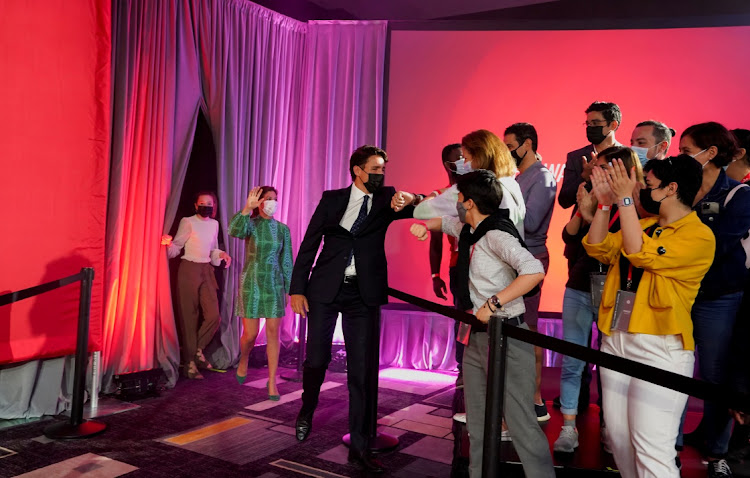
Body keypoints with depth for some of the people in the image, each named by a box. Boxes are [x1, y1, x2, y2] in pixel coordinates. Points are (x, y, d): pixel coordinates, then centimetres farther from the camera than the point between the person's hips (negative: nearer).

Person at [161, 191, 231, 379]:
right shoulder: (188, 222, -3)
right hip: (189, 270, -5)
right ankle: (189, 362, 7)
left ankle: (198, 350, 17)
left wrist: (221, 255, 2)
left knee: (214, 315, -6)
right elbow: (176, 248, -4)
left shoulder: (214, 224, 12)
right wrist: (168, 244, -25)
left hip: (206, 271, 5)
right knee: (189, 316, -1)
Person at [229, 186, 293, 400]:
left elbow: (286, 261, 8)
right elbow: (234, 231, -27)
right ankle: (243, 362, 35)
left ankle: (272, 381, 6)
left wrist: (288, 289, 7)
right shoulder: (250, 224, -2)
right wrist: (247, 207, -30)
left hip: (274, 284, 2)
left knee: (273, 333, -1)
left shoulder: (282, 229, 5)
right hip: (251, 283, -2)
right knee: (250, 334, 2)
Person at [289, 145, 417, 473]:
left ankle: (359, 446, 11)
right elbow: (309, 244, 3)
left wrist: (407, 200, -32)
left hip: (363, 295, 1)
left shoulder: (386, 199, 6)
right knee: (316, 359, 3)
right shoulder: (332, 199, 4)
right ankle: (307, 412, 35)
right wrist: (297, 288, -3)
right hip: (325, 289, 0)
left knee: (361, 369, 1)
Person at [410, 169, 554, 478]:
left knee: (520, 419, -8)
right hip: (478, 335, 10)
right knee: (476, 417, 16)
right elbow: (446, 222, 32)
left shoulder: (496, 235, -18)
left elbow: (534, 270, -32)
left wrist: (493, 303, -29)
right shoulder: (468, 230, 9)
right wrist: (424, 225, 10)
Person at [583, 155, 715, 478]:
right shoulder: (643, 225, 13)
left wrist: (625, 199, -19)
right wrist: (606, 203, 1)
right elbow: (597, 248, 8)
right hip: (615, 340, 7)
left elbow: (642, 255, -21)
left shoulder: (699, 236, -9)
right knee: (619, 438, 15)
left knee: (651, 451, -8)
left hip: (659, 348, -7)